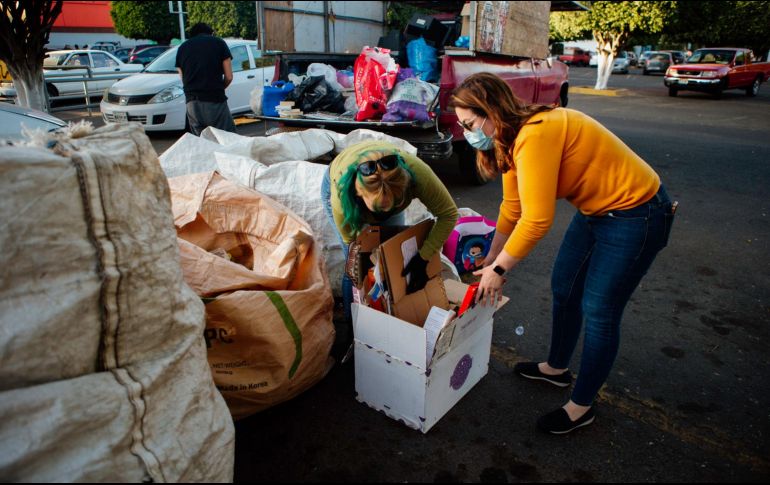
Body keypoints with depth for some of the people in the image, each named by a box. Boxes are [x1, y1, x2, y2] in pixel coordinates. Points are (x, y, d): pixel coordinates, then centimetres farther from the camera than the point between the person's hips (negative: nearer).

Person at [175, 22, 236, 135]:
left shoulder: (182, 47, 18)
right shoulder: (218, 43, 8)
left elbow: (183, 79, 13)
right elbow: (229, 77, 3)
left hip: (191, 103, 4)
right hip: (215, 101, -4)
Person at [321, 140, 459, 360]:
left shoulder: (416, 172, -43)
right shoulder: (341, 190, -44)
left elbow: (448, 213, -27)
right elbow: (351, 241, -25)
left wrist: (423, 258, -29)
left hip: (388, 190, 2)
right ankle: (352, 324, 13)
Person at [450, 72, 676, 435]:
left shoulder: (535, 136, -30)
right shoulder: (510, 139, 0)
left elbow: (537, 221, -30)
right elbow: (512, 208, 6)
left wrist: (499, 269, -18)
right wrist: (490, 261, 8)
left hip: (635, 213, -10)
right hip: (595, 210, 10)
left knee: (598, 310, -2)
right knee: (563, 288, 17)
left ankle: (581, 407, 17)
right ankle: (557, 368, 39)